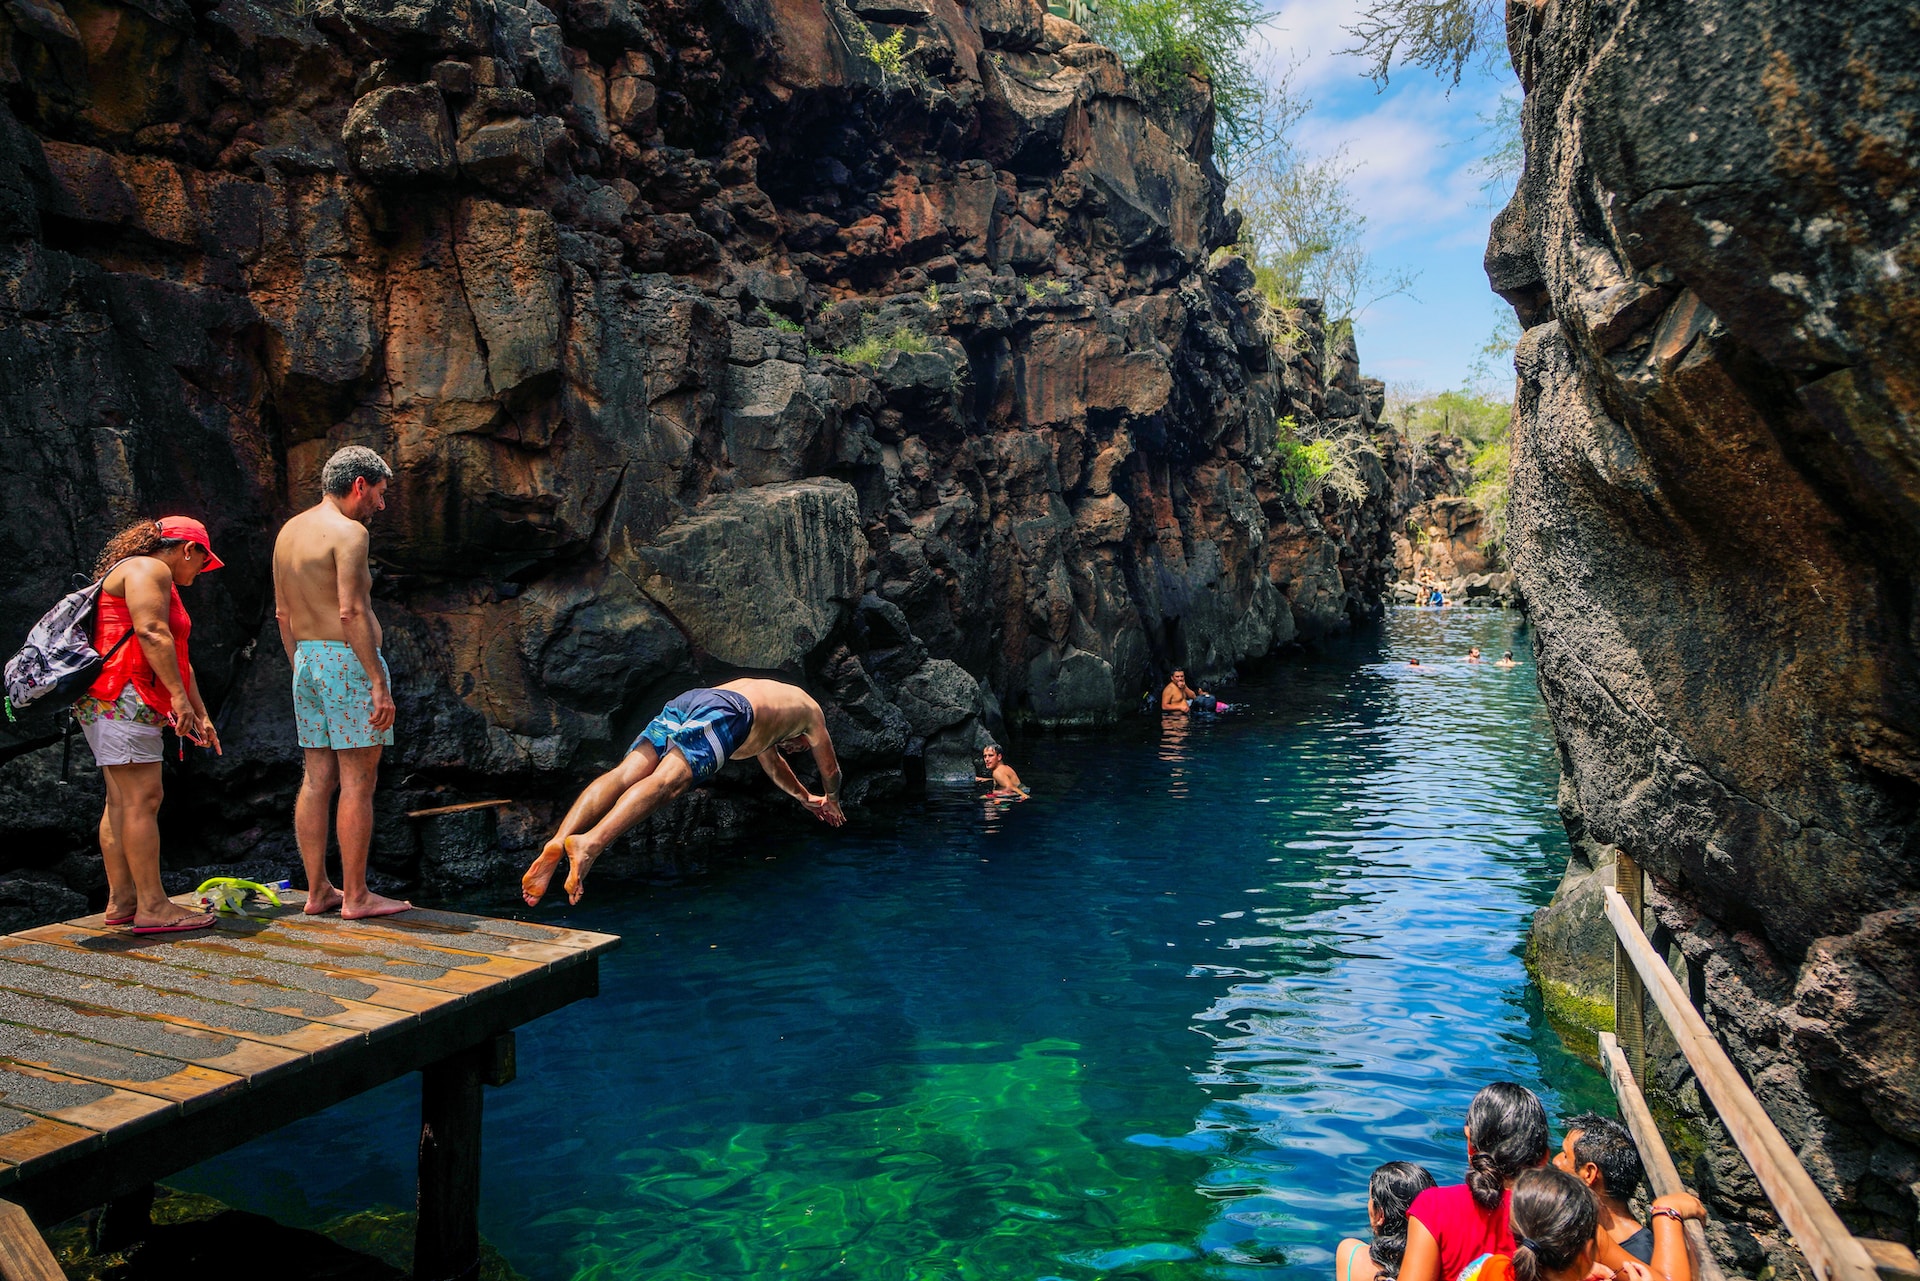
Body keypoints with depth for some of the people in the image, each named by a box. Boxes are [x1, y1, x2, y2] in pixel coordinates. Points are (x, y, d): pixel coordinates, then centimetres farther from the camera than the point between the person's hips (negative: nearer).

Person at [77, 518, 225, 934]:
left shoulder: (161, 583, 26)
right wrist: (179, 695, -22)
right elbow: (151, 633, -20)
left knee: (121, 802, 11)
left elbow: (177, 658, 25)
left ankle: (121, 900, 15)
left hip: (109, 704, 11)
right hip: (122, 698, -11)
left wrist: (200, 715, 23)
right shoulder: (148, 570, -6)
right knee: (142, 800, -12)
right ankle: (152, 907, -11)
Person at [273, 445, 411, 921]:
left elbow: (282, 613, 19)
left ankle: (317, 890, 17)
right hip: (348, 660, -9)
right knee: (358, 781, -4)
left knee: (317, 779, 11)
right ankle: (355, 897, 1)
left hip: (307, 660, 9)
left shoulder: (288, 531, 16)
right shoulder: (348, 531, -11)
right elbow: (352, 612, -19)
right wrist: (379, 681, -20)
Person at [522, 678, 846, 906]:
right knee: (665, 781, -26)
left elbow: (773, 763, 64)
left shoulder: (764, 690, 51)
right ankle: (590, 843, -50)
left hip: (683, 701, 7)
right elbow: (831, 770, 42)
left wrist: (804, 797, 75)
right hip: (724, 711, -6)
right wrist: (831, 801, 64)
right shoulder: (809, 710, 34)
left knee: (624, 774, -13)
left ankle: (557, 843, -35)